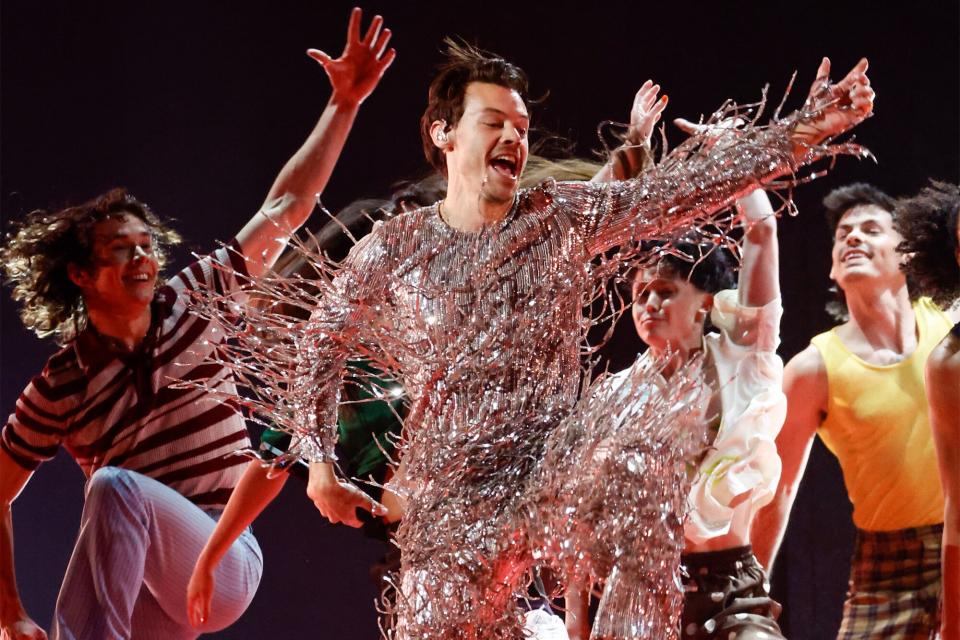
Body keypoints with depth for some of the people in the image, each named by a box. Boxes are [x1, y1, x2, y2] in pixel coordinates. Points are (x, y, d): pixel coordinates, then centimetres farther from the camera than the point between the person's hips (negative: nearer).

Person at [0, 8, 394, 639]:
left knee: (117, 485, -29)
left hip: (224, 564, -2)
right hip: (141, 588, 2)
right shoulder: (59, 386, 2)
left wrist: (343, 103, -1)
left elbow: (287, 207, 5)